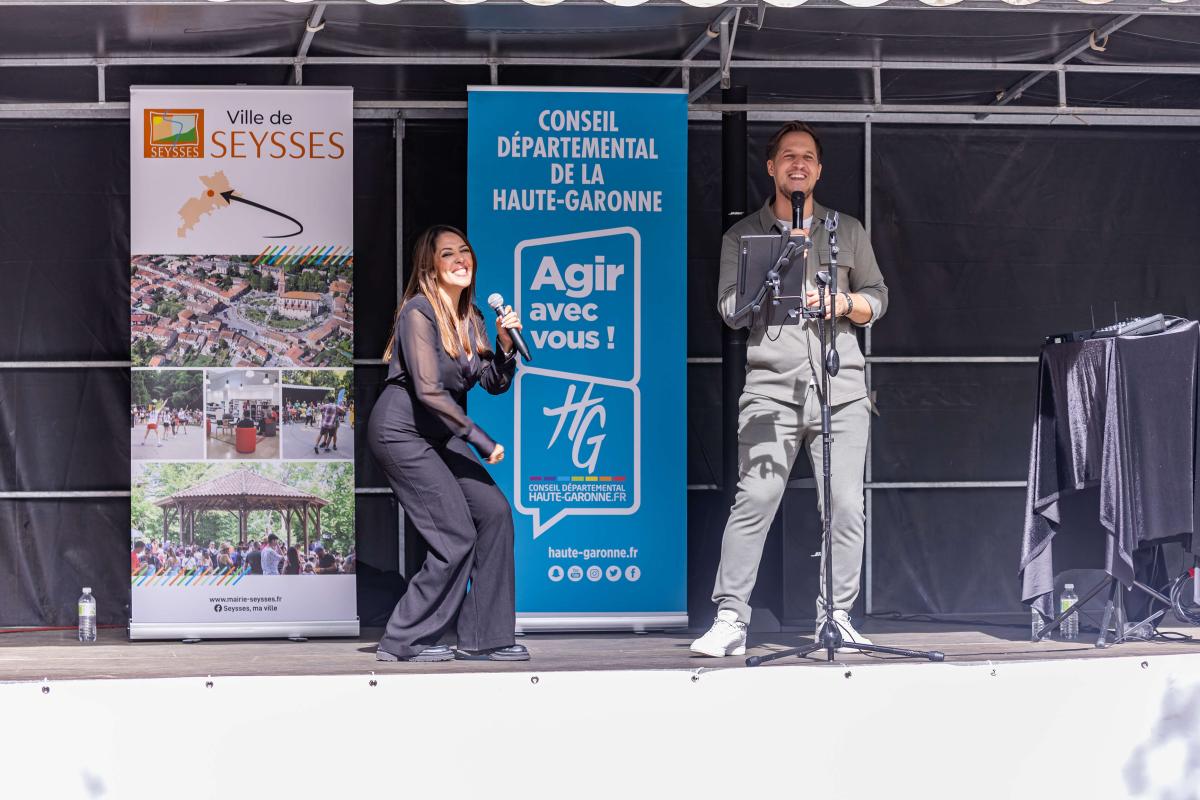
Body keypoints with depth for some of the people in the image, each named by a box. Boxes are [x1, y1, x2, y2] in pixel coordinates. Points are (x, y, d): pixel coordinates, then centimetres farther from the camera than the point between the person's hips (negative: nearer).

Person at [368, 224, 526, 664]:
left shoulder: (471, 318, 9)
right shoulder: (419, 311, -16)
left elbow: (496, 384, 8)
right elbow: (428, 390, -23)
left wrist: (505, 344, -10)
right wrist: (481, 439, -21)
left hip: (439, 434, 8)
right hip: (400, 430, -8)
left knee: (494, 512, -2)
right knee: (456, 536, -11)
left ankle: (483, 638, 5)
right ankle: (405, 641, 1)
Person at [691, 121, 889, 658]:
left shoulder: (847, 231, 19)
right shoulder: (742, 236, 14)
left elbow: (877, 298, 19)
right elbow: (730, 308, 6)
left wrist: (843, 303, -1)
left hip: (841, 390, 2)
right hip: (771, 387, -2)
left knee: (846, 507, -3)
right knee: (754, 500, -12)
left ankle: (836, 616, 6)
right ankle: (730, 619, -10)